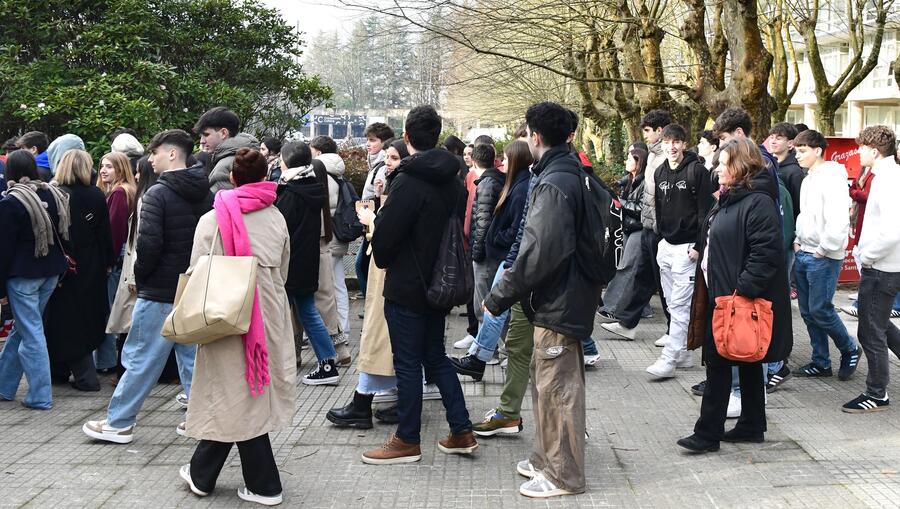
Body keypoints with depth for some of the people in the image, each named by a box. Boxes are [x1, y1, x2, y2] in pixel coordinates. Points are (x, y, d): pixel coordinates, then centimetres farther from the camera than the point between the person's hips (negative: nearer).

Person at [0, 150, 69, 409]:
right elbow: (61, 235, 12)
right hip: (51, 273, 7)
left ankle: (40, 396, 2)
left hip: (23, 276, -6)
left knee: (31, 333, -1)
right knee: (22, 327, 17)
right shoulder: (53, 195, 5)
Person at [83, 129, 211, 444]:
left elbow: (149, 243, -20)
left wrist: (140, 275, -4)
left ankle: (118, 423, 11)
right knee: (193, 356, 13)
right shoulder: (205, 195, 6)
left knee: (141, 359, 2)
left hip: (160, 291, -6)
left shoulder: (158, 194, -14)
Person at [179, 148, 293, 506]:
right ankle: (202, 473, 21)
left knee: (234, 398, 6)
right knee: (244, 396, 12)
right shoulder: (277, 219, 2)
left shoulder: (212, 221, -9)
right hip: (269, 316, 4)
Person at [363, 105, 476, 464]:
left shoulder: (408, 181, -19)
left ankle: (407, 441, 11)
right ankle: (461, 431, 19)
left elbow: (385, 234, -17)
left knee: (408, 363, 2)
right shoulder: (453, 180, 6)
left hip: (406, 287, -8)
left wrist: (383, 260, 4)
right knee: (436, 356, 18)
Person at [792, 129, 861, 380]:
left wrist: (824, 249, -17)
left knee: (819, 309, -6)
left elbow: (839, 220, -23)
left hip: (824, 258, -9)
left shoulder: (832, 178, -15)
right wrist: (797, 240, 11)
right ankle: (820, 362, 20)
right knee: (807, 311, 10)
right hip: (803, 255, 9)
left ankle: (850, 349, 17)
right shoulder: (808, 180, 13)